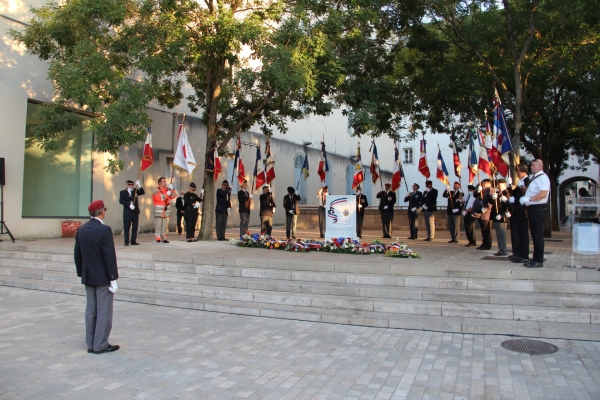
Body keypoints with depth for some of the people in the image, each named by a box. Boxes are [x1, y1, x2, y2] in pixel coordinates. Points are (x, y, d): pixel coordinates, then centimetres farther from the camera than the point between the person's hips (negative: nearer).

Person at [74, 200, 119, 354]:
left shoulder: (81, 229, 5)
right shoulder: (104, 230, -18)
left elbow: (77, 254, 10)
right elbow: (109, 256, -19)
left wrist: (81, 273, 18)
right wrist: (113, 278, -14)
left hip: (88, 277, 7)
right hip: (102, 277, -7)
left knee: (90, 310, 13)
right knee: (104, 311, 2)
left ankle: (91, 344, 20)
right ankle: (100, 345, 7)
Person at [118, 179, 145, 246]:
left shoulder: (135, 191, 14)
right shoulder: (122, 192, 4)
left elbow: (143, 192, -2)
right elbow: (121, 201, -9)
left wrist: (139, 186, -17)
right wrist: (129, 205, -20)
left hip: (135, 212, 3)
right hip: (127, 212, -3)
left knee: (135, 227, 4)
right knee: (126, 227, -2)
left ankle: (133, 241, 9)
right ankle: (126, 242, 3)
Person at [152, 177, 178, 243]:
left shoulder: (167, 190, 14)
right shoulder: (156, 191, -3)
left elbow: (174, 196, 9)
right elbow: (159, 198, -19)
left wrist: (171, 190, -4)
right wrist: (167, 194, -17)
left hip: (166, 211, 6)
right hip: (158, 211, -5)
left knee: (164, 225, 7)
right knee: (158, 225, -6)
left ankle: (164, 238, 12)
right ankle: (158, 238, -4)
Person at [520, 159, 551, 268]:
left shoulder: (542, 178, -13)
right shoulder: (534, 178, 16)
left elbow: (543, 194, -24)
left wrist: (528, 199, -23)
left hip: (538, 209, -10)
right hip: (532, 208, 10)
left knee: (538, 235, -4)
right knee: (534, 234, 15)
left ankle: (539, 261, 2)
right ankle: (535, 258, 23)